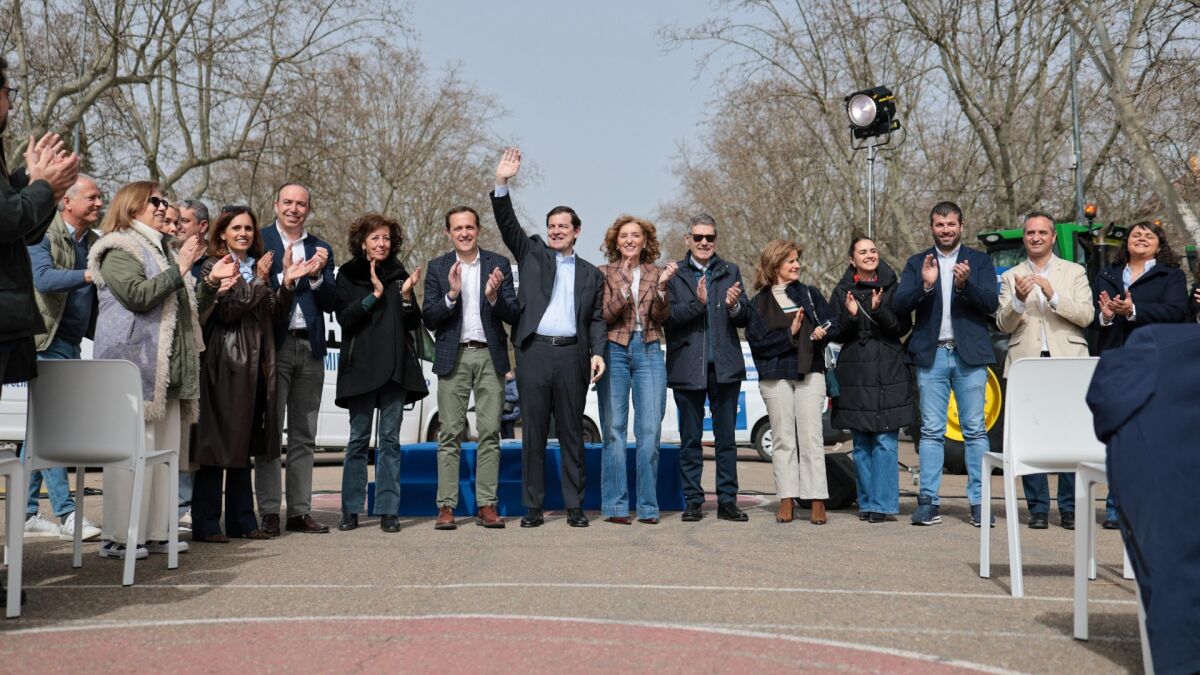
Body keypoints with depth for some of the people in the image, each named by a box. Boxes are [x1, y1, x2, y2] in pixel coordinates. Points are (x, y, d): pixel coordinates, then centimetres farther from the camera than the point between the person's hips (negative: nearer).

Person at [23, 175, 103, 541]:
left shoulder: (95, 242, 14)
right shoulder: (43, 235, -8)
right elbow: (43, 278, -24)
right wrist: (90, 274, -34)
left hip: (73, 343, 7)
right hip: (47, 341, -7)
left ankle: (26, 513, 17)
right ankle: (65, 513, -9)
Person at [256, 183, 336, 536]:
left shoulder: (321, 249, 14)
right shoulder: (259, 241, 3)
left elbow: (331, 303, 7)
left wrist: (317, 276, -9)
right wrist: (285, 276, -18)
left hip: (310, 347, 4)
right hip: (273, 345, -4)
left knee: (304, 436, 8)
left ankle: (300, 511, 13)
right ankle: (269, 511, 3)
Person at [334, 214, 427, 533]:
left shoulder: (399, 275, 12)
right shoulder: (348, 275, 6)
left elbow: (413, 323, 10)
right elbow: (344, 317, -7)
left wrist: (406, 296, -6)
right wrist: (375, 294, -14)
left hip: (396, 366, 2)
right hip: (361, 365, -2)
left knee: (390, 439, 1)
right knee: (358, 438, 0)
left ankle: (388, 511, 3)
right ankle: (351, 510, 7)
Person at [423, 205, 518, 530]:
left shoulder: (499, 265, 6)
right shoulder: (438, 268, 6)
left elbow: (513, 315, 2)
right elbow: (429, 320, 0)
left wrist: (494, 296, -17)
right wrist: (451, 294, -15)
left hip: (490, 357, 0)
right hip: (454, 357, 0)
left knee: (490, 433, 1)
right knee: (450, 434, -1)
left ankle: (486, 505, 5)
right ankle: (446, 506, 2)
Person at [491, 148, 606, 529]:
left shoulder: (590, 273, 14)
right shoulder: (532, 254, 13)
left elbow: (597, 319, 11)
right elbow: (508, 224, 1)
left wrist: (597, 352, -5)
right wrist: (502, 184, -11)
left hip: (572, 355, 1)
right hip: (534, 352, -1)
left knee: (572, 433, 5)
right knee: (533, 433, 2)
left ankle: (574, 507, 11)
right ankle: (533, 507, 8)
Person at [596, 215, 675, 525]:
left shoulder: (656, 273, 12)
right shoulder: (605, 273, 8)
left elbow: (660, 317, 2)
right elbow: (605, 316, -3)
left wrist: (661, 286, -13)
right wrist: (624, 286, -16)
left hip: (649, 351, 1)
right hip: (614, 351, -1)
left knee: (650, 431, -3)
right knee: (614, 429, -1)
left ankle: (648, 506, 5)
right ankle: (615, 505, 4)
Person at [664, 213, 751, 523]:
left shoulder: (731, 272, 10)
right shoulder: (673, 274, 2)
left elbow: (745, 320, 6)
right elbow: (667, 317, -8)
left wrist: (734, 306, -16)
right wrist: (697, 303, -22)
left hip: (725, 367, 2)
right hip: (687, 368, -2)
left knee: (726, 438, 6)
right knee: (690, 439, 6)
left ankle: (727, 501, 13)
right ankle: (693, 501, 13)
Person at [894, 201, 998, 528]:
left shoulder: (980, 261, 9)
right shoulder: (917, 263, 10)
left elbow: (991, 304, -2)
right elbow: (899, 304, -1)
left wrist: (965, 284, -20)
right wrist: (925, 285, -18)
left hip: (970, 355, -1)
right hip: (931, 355, 1)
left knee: (975, 430, 1)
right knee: (931, 431, 2)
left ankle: (979, 501, 5)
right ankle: (929, 501, 4)